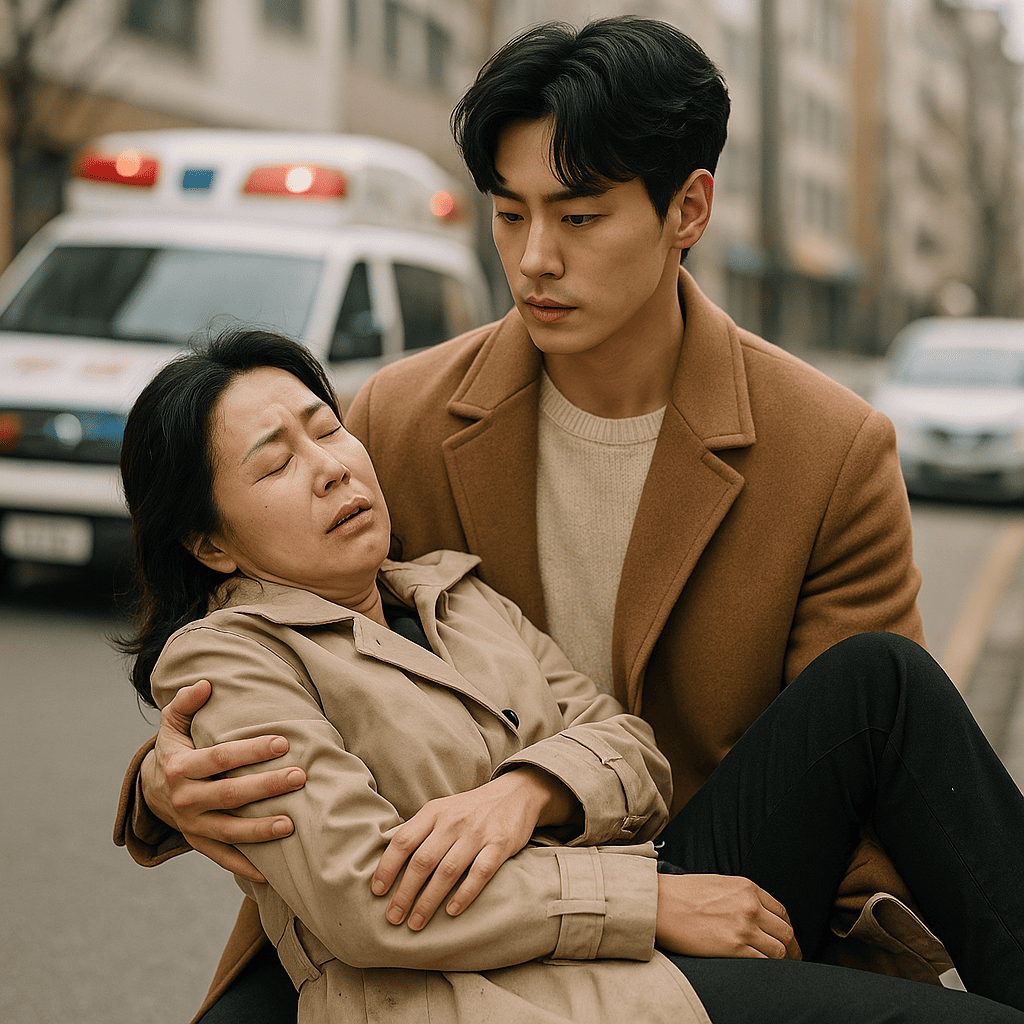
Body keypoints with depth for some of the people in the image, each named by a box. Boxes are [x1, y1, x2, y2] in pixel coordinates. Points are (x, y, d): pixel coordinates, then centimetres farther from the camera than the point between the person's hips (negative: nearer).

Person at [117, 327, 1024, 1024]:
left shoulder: (456, 592, 23)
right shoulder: (220, 658, 0)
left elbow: (634, 752, 13)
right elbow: (359, 899, -13)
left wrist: (523, 793, -12)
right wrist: (651, 896, -14)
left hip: (639, 950, 8)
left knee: (877, 678, -6)